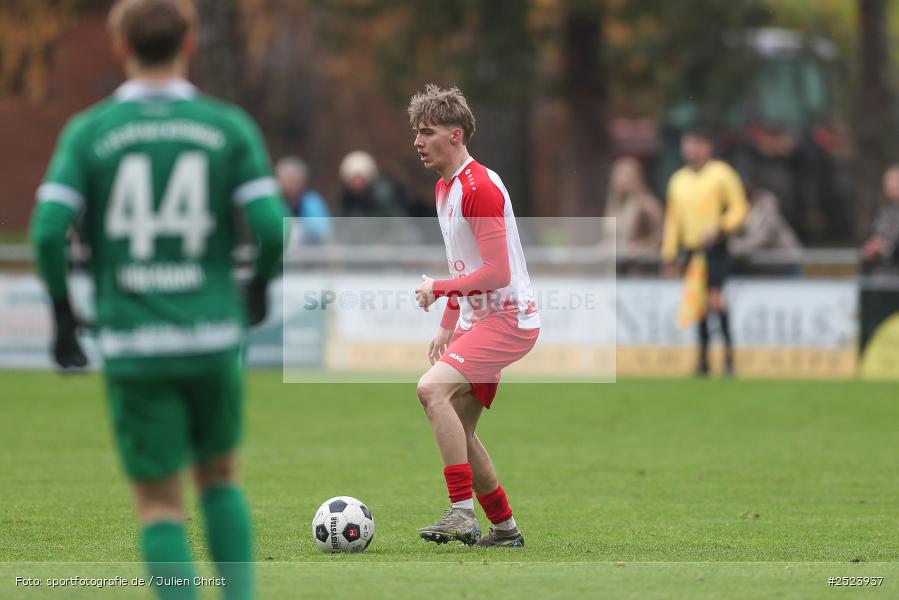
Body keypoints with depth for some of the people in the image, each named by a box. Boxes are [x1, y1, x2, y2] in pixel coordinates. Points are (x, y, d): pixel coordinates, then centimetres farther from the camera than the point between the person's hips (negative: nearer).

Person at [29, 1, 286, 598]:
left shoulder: (88, 132, -1)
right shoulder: (229, 127, 0)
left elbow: (49, 231, -10)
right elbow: (272, 227, -8)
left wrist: (63, 314, 5)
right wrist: (259, 285, 13)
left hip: (132, 348, -1)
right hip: (213, 340, 1)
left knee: (159, 502, 6)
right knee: (220, 477, 21)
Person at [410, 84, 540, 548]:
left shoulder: (480, 187, -17)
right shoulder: (444, 188, 15)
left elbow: (496, 273, -22)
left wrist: (438, 289, -13)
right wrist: (447, 328, 19)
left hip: (508, 318, -11)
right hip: (478, 319, 11)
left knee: (433, 388, -27)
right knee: (457, 430, 11)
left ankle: (463, 513, -27)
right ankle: (505, 528, 23)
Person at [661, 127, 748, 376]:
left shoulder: (721, 174, -1)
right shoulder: (678, 180, 14)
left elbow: (739, 208, -1)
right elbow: (672, 219, 18)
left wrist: (718, 228, -17)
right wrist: (669, 257, 15)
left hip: (715, 247, -5)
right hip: (691, 249, 5)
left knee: (714, 299, -17)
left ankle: (729, 350, -7)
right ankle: (703, 359, 11)